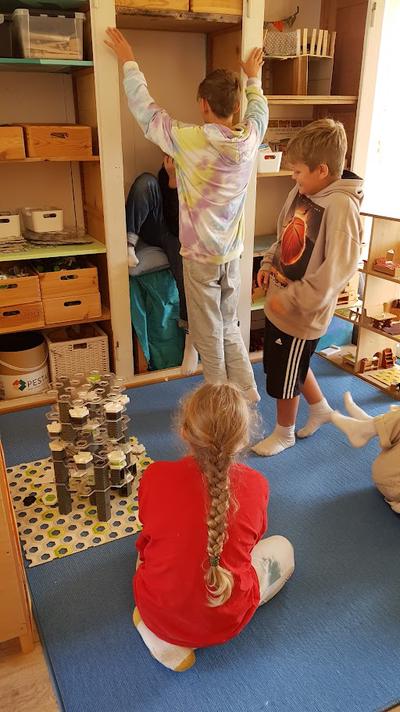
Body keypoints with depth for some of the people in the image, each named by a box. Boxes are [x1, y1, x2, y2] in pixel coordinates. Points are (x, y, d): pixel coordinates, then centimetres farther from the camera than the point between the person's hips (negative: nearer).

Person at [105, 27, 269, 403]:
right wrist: (252, 78, 37)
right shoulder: (250, 137, -4)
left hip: (200, 254, -5)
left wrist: (128, 62, 6)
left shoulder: (190, 139, -20)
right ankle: (246, 391, 30)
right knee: (228, 325, 21)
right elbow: (259, 110, 21)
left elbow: (145, 111, -7)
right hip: (232, 252, 6)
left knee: (208, 333, 10)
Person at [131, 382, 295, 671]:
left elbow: (147, 536, -1)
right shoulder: (256, 484, -19)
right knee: (282, 547, 23)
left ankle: (164, 639, 13)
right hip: (224, 624, -1)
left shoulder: (155, 476, -21)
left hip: (158, 615, 2)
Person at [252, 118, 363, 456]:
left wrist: (292, 300, -25)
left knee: (284, 377, 10)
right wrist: (268, 264, 1)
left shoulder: (341, 206, -24)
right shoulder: (301, 193, 1)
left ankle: (284, 433, 36)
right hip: (280, 302, 8)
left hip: (302, 312, -8)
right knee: (293, 365, 26)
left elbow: (338, 269, -28)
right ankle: (321, 407, 50)